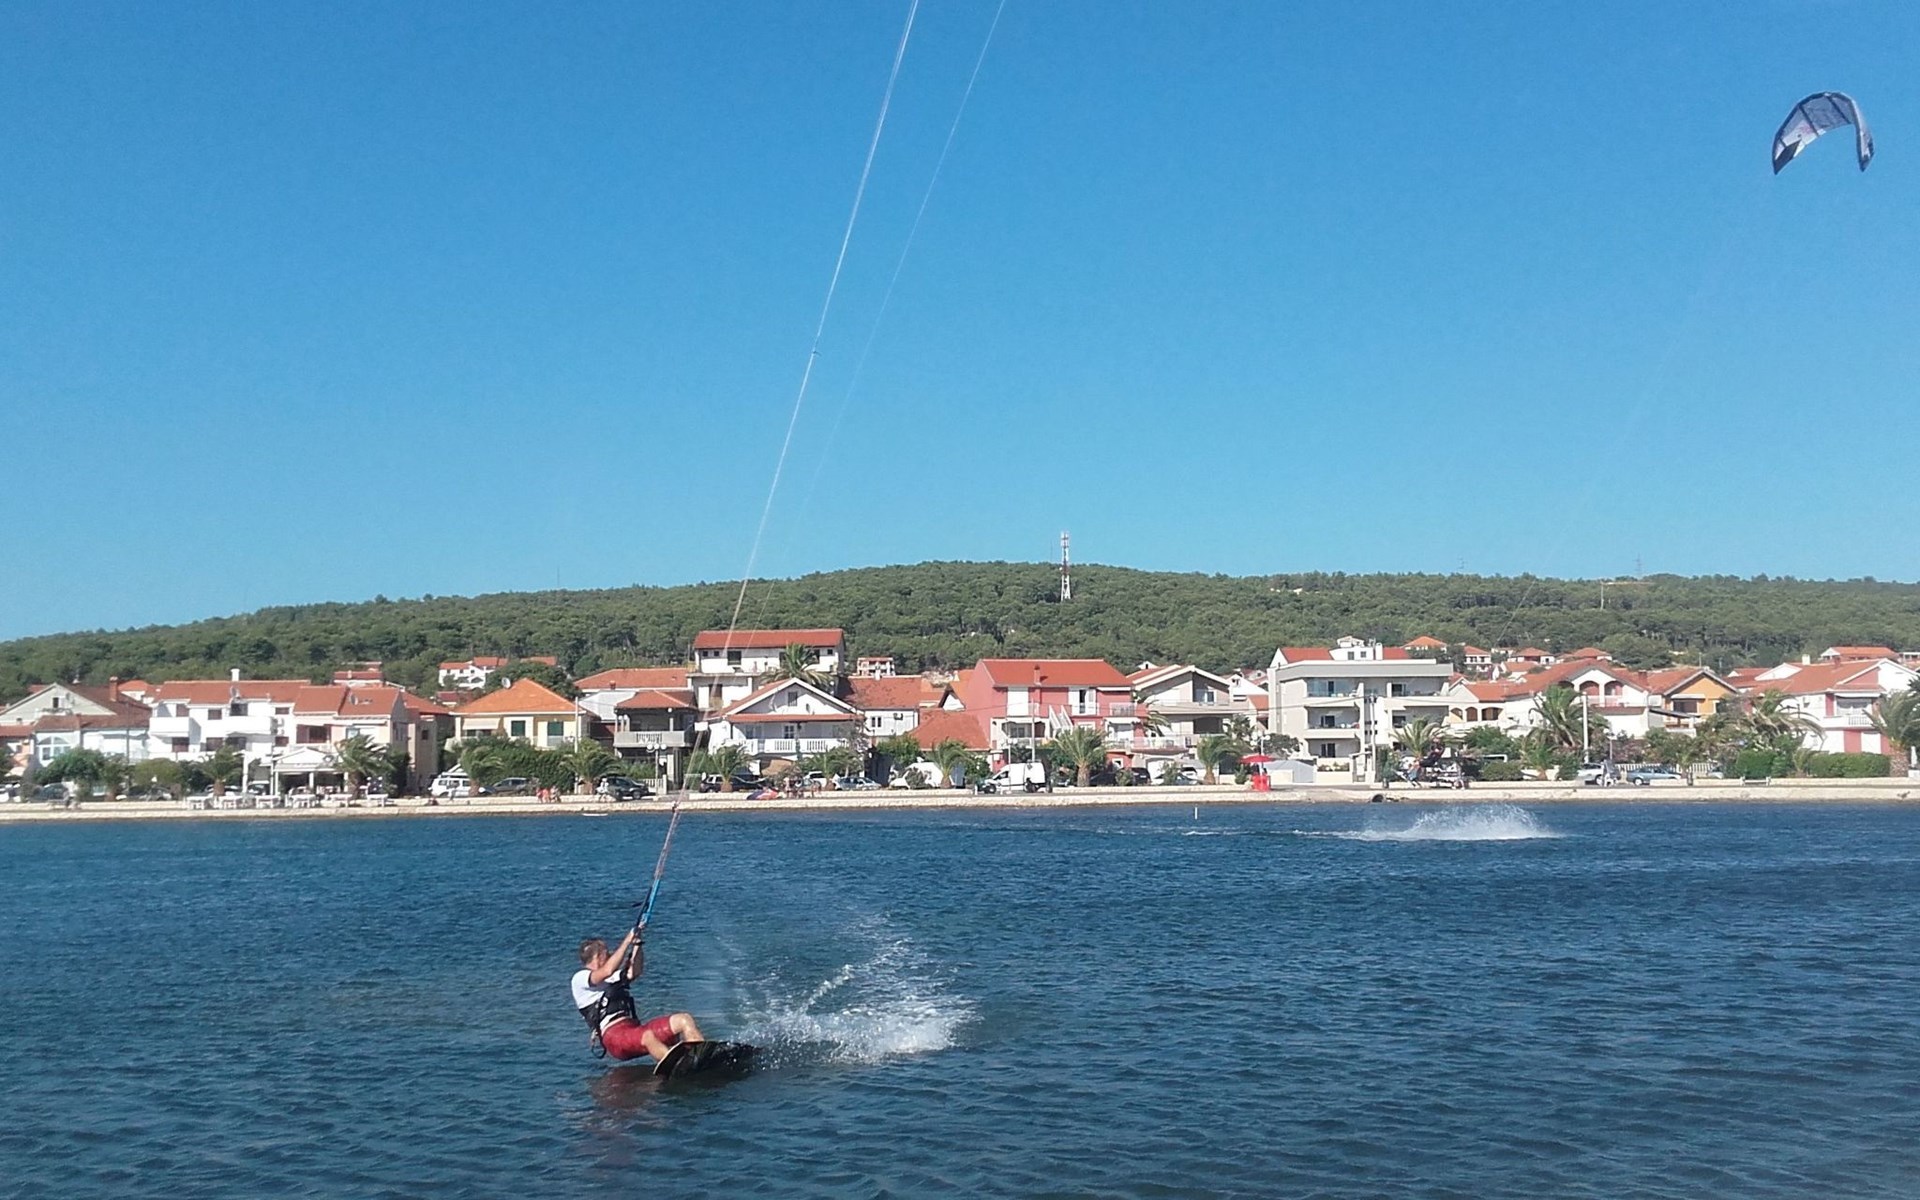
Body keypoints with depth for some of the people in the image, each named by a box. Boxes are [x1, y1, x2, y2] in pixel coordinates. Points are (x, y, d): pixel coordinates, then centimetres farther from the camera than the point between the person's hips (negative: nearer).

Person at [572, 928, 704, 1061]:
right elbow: (608, 970, -15)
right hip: (614, 1035, -8)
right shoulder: (579, 978, 4)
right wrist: (626, 942, -11)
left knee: (684, 1019, -12)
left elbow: (634, 972, 14)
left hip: (635, 1027, 8)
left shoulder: (612, 978, 30)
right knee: (648, 1037, -40)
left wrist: (636, 944, 5)